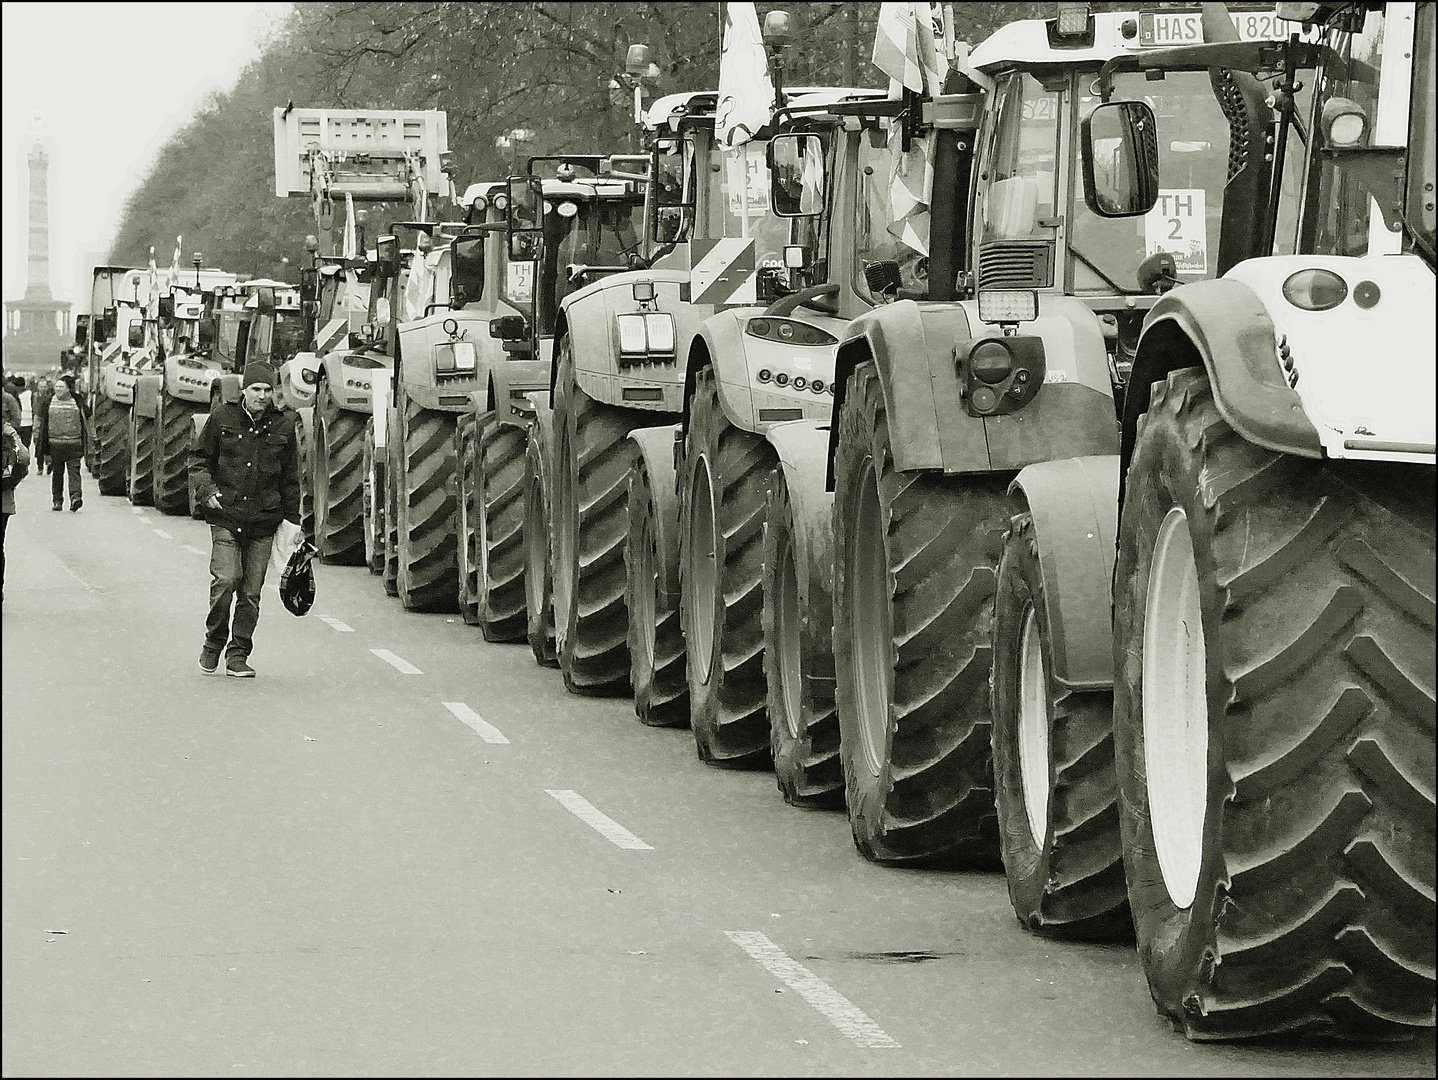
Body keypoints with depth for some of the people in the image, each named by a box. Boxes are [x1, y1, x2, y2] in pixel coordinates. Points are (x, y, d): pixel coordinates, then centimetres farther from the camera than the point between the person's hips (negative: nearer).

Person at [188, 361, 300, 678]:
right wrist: (207, 490, -6)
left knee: (251, 592, 1)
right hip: (225, 516, -2)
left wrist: (293, 520, 13)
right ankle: (214, 643, 6)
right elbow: (199, 458, 11)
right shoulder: (222, 419, 1)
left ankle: (238, 656, 11)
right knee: (225, 580, -16)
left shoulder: (283, 427, 7)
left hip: (263, 521, 2)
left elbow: (290, 478, 15)